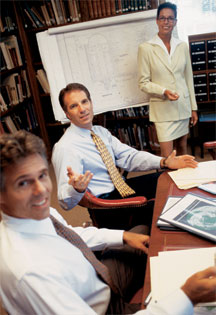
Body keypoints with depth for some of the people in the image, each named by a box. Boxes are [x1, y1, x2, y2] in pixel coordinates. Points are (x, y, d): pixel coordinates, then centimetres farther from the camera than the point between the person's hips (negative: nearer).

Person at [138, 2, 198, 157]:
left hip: (183, 106, 4)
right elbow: (143, 83, -5)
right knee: (167, 156, -4)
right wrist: (164, 91, -22)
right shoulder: (146, 48, -6)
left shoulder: (182, 46, 6)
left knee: (183, 149, 16)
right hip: (163, 109, -4)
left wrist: (193, 108, 10)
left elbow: (189, 78, 10)